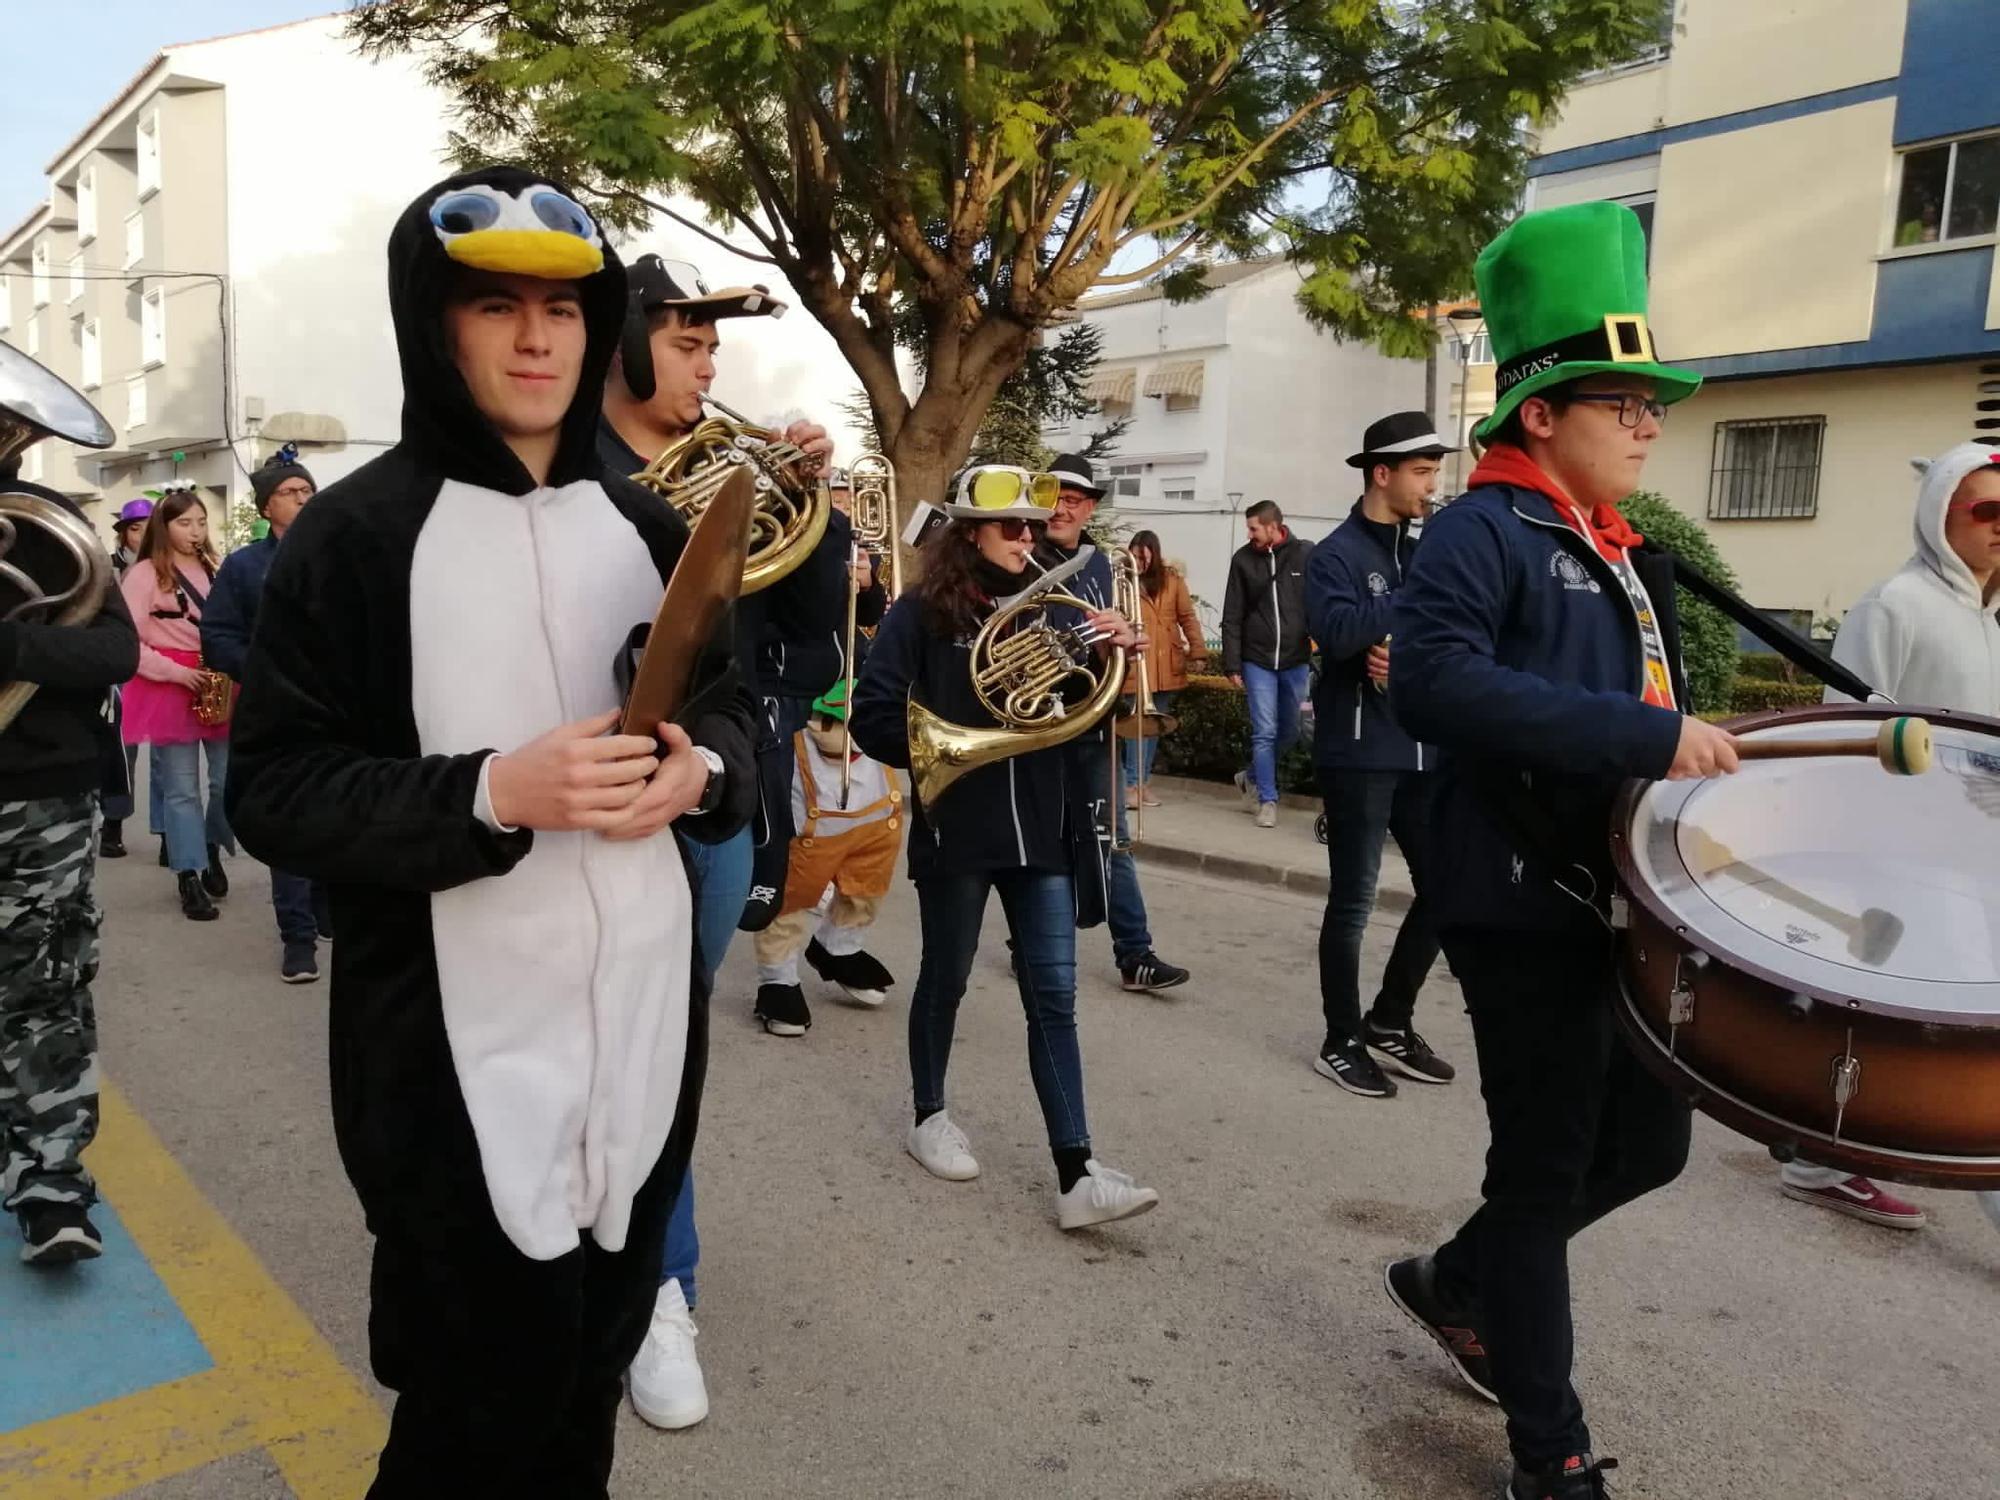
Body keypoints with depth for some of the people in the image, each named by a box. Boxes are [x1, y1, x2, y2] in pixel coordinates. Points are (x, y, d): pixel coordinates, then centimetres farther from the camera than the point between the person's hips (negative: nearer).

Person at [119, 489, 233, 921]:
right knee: (181, 788, 0)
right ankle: (189, 877, 7)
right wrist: (174, 672, -17)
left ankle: (213, 849, 28)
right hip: (170, 687, -4)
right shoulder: (145, 573, -4)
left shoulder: (214, 568, 11)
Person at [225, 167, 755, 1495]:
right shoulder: (355, 533, -8)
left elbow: (732, 703, 14)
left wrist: (699, 770, -10)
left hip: (643, 1017, 5)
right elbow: (273, 791, -9)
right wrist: (493, 795, -23)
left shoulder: (646, 528, 7)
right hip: (460, 1044, -4)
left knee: (595, 1365, 20)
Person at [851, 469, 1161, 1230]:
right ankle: (929, 1116, 35)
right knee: (945, 981, 13)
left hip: (1044, 828, 4)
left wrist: (1114, 653, -7)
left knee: (1054, 997, 0)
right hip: (958, 827, -3)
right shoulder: (922, 613, -5)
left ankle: (1077, 1175, 1)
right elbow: (874, 718, -10)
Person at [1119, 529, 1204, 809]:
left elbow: (1187, 617, 8)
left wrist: (1197, 651, 3)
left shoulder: (1172, 578, 6)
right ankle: (1132, 784, -2)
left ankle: (1143, 780, 21)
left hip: (1166, 665, 4)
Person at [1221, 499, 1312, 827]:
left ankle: (1253, 777, 34)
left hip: (1295, 659, 1)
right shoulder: (1243, 559, 0)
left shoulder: (1306, 554, -2)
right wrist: (1232, 664, -1)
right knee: (1264, 732, -3)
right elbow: (1232, 617, 2)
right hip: (1257, 660, -1)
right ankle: (1268, 801, 6)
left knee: (1288, 730, 12)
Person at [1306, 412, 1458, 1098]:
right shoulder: (1336, 555, -7)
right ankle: (1341, 1043, 15)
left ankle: (1389, 1024, 27)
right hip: (1359, 752, -7)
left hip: (1423, 750, 7)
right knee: (1352, 903, 1)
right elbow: (1337, 631, -26)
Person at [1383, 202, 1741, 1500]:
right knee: (1547, 1166, 3)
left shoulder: (1635, 558, 15)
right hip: (1526, 906, -9)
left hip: (1625, 898, 9)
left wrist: (1709, 761, 7)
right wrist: (1651, 738, -31)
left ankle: (1457, 1279, 38)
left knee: (1650, 1141, 16)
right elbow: (1433, 682, -31)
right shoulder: (1481, 533, -12)